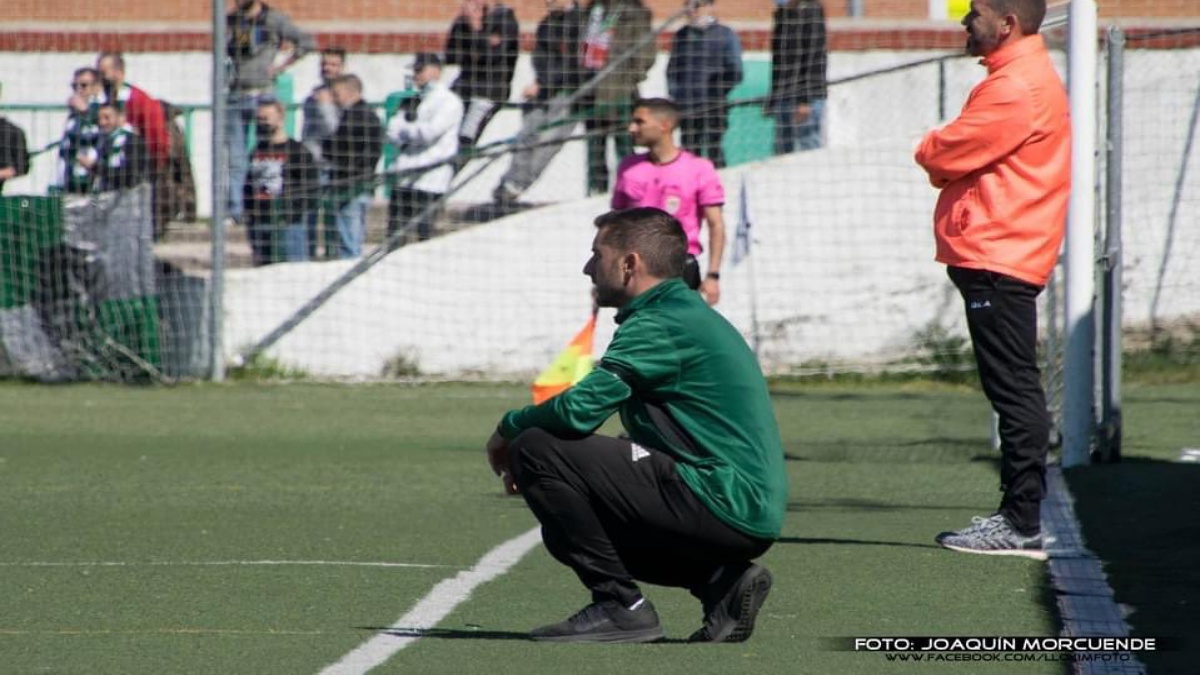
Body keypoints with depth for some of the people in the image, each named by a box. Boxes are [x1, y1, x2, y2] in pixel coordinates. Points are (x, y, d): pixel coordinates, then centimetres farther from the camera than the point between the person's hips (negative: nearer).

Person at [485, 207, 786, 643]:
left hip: (720, 506, -10)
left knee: (535, 449, -12)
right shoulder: (689, 315, 21)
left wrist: (509, 427, -1)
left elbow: (580, 409, -22)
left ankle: (620, 605, -8)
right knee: (566, 530, 24)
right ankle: (722, 582, 11)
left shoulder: (660, 325, -12)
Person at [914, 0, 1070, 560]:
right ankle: (1017, 516, 15)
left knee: (1014, 392, -10)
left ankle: (1021, 526, -10)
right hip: (1000, 260, 11)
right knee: (1013, 393, 11)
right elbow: (973, 156, 20)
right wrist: (944, 156, 1)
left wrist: (931, 150, 5)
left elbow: (942, 156, -15)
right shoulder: (1029, 77, 20)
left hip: (996, 261, -11)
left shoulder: (1015, 89, -16)